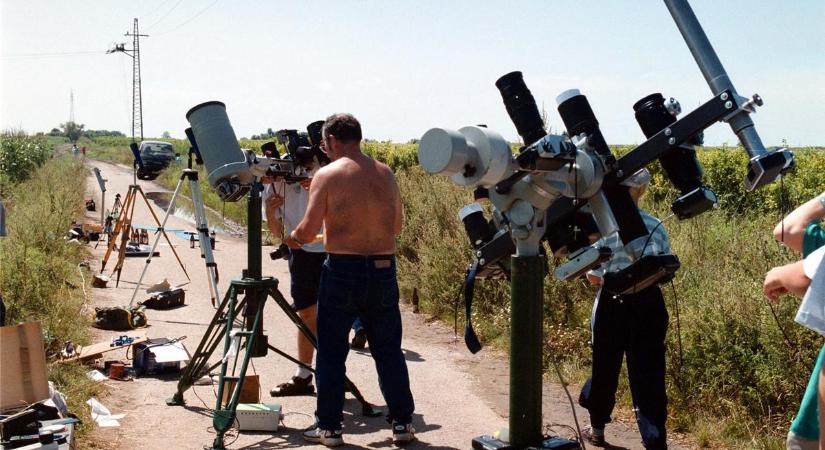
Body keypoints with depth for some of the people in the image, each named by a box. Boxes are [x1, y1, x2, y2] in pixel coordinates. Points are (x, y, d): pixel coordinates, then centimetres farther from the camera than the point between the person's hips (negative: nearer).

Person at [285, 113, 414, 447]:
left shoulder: (327, 175, -7)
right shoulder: (385, 174, 6)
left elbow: (308, 231, -10)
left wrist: (293, 238, 11)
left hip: (342, 270, -4)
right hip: (384, 270, 4)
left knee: (331, 353, 8)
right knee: (388, 350, 13)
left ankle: (329, 427, 14)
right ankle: (402, 422, 17)